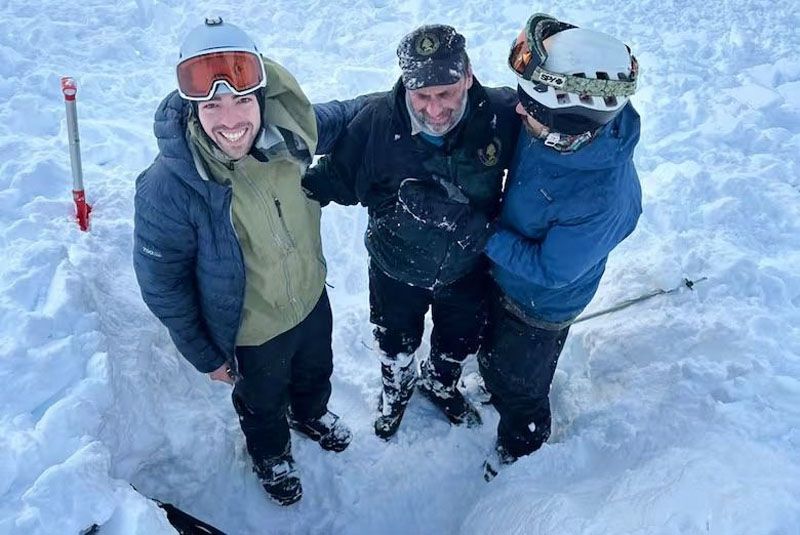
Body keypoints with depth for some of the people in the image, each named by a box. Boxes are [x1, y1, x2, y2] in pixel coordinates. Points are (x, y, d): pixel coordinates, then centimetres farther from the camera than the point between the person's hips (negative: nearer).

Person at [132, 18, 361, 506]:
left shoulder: (285, 131, -21)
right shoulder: (168, 186, -32)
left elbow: (337, 118, 2)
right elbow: (161, 282, -19)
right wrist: (204, 354, -10)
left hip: (312, 299, 4)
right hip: (251, 333, -4)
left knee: (316, 374, 33)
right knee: (263, 404, 27)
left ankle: (311, 415, 69)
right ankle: (272, 455, 62)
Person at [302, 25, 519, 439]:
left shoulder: (501, 114, -25)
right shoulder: (377, 118, -28)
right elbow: (340, 176, -12)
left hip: (467, 269, 2)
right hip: (395, 269, -1)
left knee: (461, 342, 29)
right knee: (396, 343, 27)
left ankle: (440, 384, 65)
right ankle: (395, 388, 63)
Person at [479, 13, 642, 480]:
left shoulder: (602, 198, -42)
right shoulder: (550, 126, -23)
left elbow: (549, 269, -29)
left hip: (541, 304, -6)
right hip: (505, 276, 6)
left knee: (519, 382, 23)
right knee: (493, 357, 33)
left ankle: (520, 446, 56)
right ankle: (498, 388, 68)